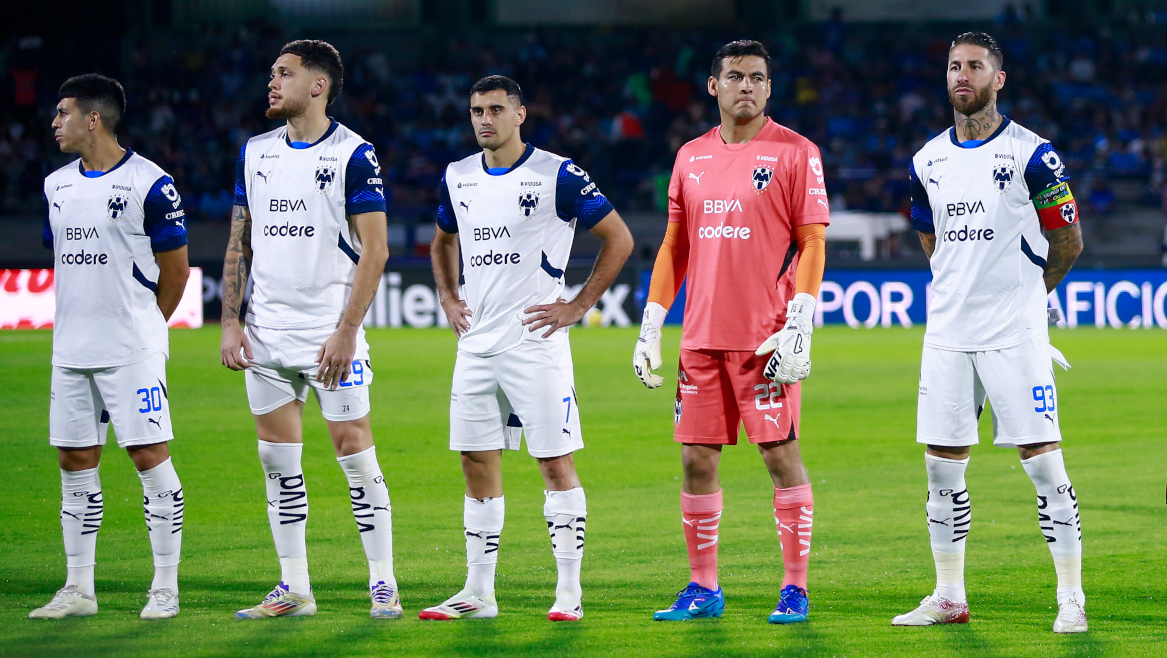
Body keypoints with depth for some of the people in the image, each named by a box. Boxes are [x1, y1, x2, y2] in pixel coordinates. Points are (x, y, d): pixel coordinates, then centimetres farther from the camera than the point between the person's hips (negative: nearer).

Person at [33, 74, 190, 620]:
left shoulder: (149, 185, -9)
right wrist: (79, 325, 17)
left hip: (133, 350, -7)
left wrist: (140, 328, 5)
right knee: (75, 461, 7)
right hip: (71, 349, 7)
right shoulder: (57, 185, 12)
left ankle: (165, 587, 0)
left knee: (150, 456, -6)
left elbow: (176, 269, -3)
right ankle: (79, 589, 14)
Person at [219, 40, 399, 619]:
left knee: (354, 450, -5)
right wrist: (230, 322, 5)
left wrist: (346, 331, -16)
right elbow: (240, 243, 15)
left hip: (330, 331, -6)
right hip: (267, 333, 6)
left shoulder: (352, 155, -7)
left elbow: (374, 250, -10)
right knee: (278, 459, 6)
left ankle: (383, 585, 2)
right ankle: (294, 589, 13)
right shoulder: (255, 153, 10)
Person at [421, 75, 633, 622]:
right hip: (476, 345, 6)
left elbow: (618, 238, -4)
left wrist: (578, 306, -8)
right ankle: (478, 592, 12)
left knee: (555, 462, -4)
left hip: (535, 342, -6)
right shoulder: (458, 178, 10)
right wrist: (448, 298, 15)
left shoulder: (555, 175, -8)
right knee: (478, 463, 6)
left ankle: (569, 591, 0)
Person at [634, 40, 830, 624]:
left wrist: (797, 327, -14)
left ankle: (795, 589, 2)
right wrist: (650, 328, 11)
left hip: (766, 336, -5)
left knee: (780, 453, -4)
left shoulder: (795, 153, -2)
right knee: (696, 458, 5)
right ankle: (703, 589, 14)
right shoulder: (691, 157, 13)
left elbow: (811, 244, -5)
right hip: (701, 336, 5)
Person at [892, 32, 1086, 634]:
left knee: (1044, 464, -6)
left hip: (1015, 335, -5)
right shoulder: (927, 162, 10)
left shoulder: (1031, 154, -6)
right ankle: (949, 597, 17)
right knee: (942, 469, 7)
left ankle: (1071, 598, 0)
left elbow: (1068, 241, 2)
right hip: (947, 332, 5)